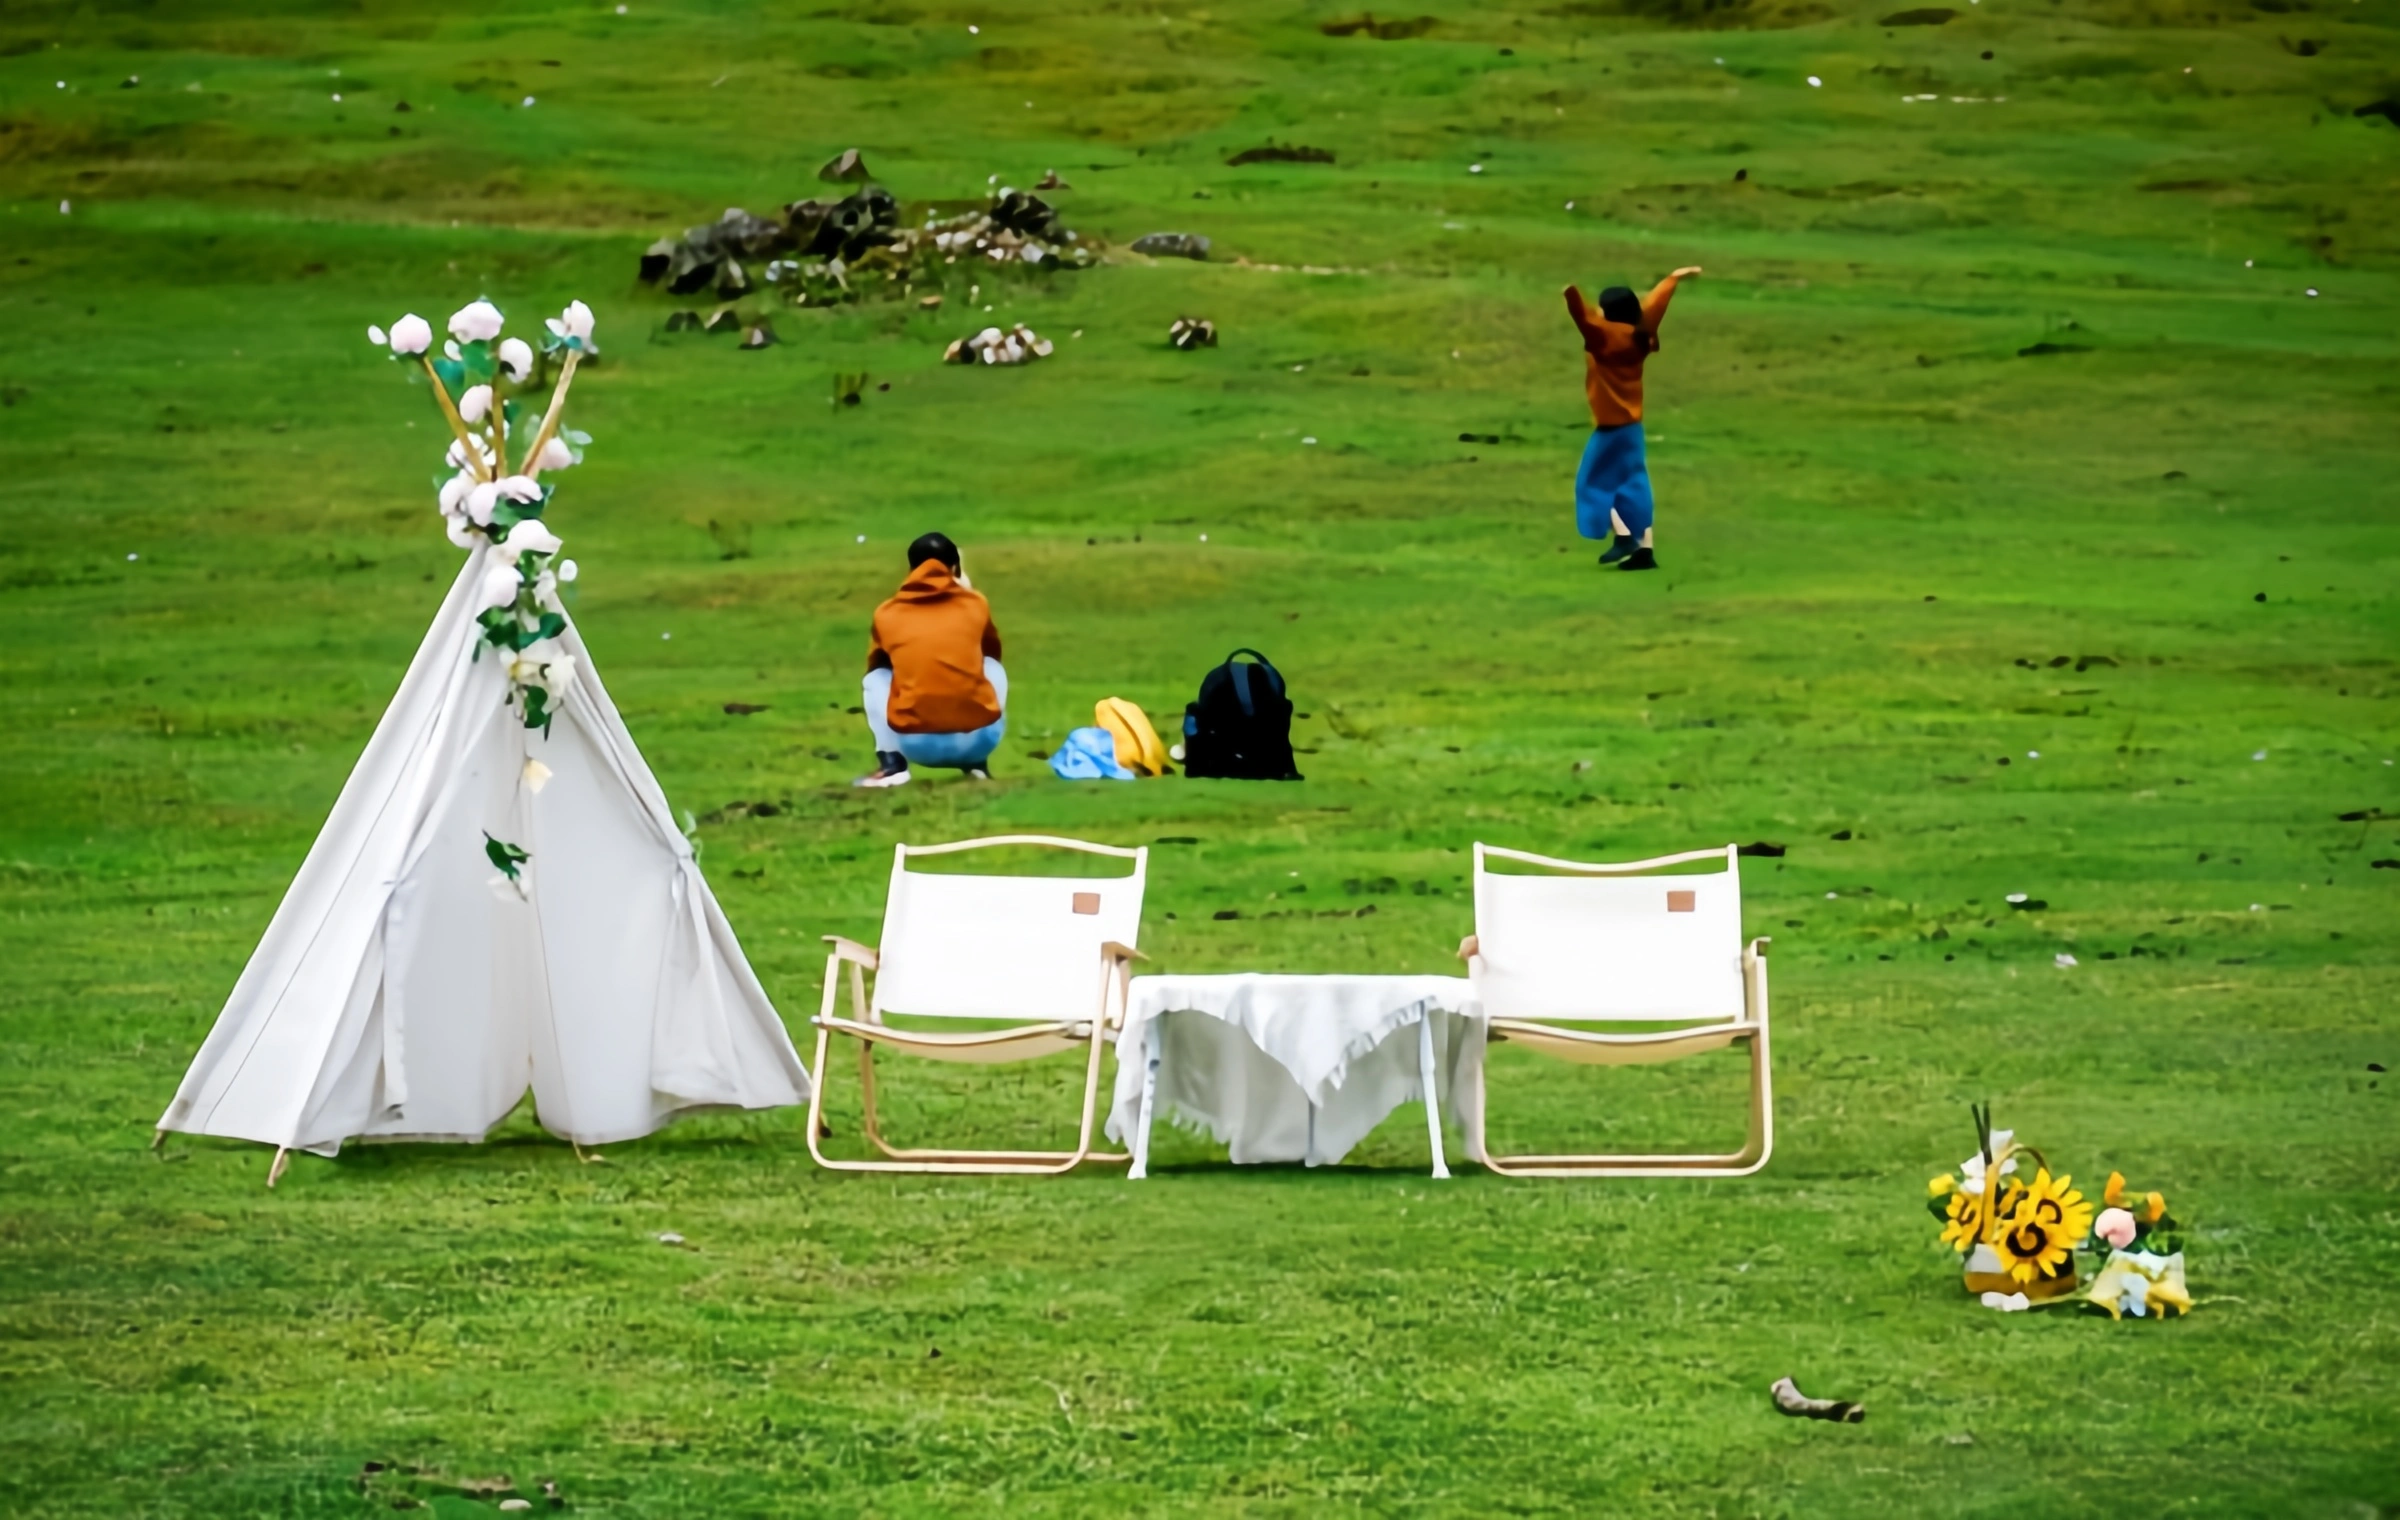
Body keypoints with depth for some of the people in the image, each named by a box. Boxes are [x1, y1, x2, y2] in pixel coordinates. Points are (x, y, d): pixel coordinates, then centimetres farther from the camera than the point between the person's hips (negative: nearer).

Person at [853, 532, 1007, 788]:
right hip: (978, 739, 1)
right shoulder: (975, 604, 10)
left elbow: (875, 665, 29)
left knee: (876, 678, 27)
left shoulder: (887, 614, 8)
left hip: (916, 744, -1)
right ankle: (977, 763, 17)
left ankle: (891, 764, 7)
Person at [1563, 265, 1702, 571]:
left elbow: (1585, 317, -38)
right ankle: (1643, 549, 7)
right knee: (1633, 486, 9)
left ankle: (1624, 538, -11)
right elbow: (1654, 303, 20)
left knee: (1595, 482, -1)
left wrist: (1571, 292, -55)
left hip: (1612, 426, -9)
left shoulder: (1606, 337, -18)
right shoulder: (1639, 335, 5)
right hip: (1631, 424, 9)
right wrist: (1674, 278, 34)